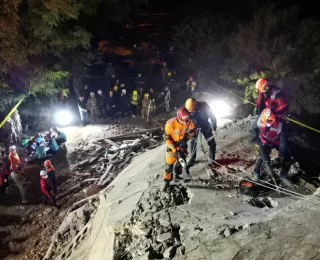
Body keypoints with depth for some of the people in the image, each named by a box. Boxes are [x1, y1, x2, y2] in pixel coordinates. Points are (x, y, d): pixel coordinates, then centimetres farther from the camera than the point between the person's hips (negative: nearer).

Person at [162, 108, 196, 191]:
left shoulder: (189, 121, -22)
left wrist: (186, 137, -22)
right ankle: (167, 182, 8)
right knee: (169, 163, -7)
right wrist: (175, 150, -30)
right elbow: (167, 138, -25)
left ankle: (176, 175, 39)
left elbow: (193, 130, -5)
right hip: (173, 144, -4)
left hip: (183, 143, 4)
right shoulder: (170, 123, -33)